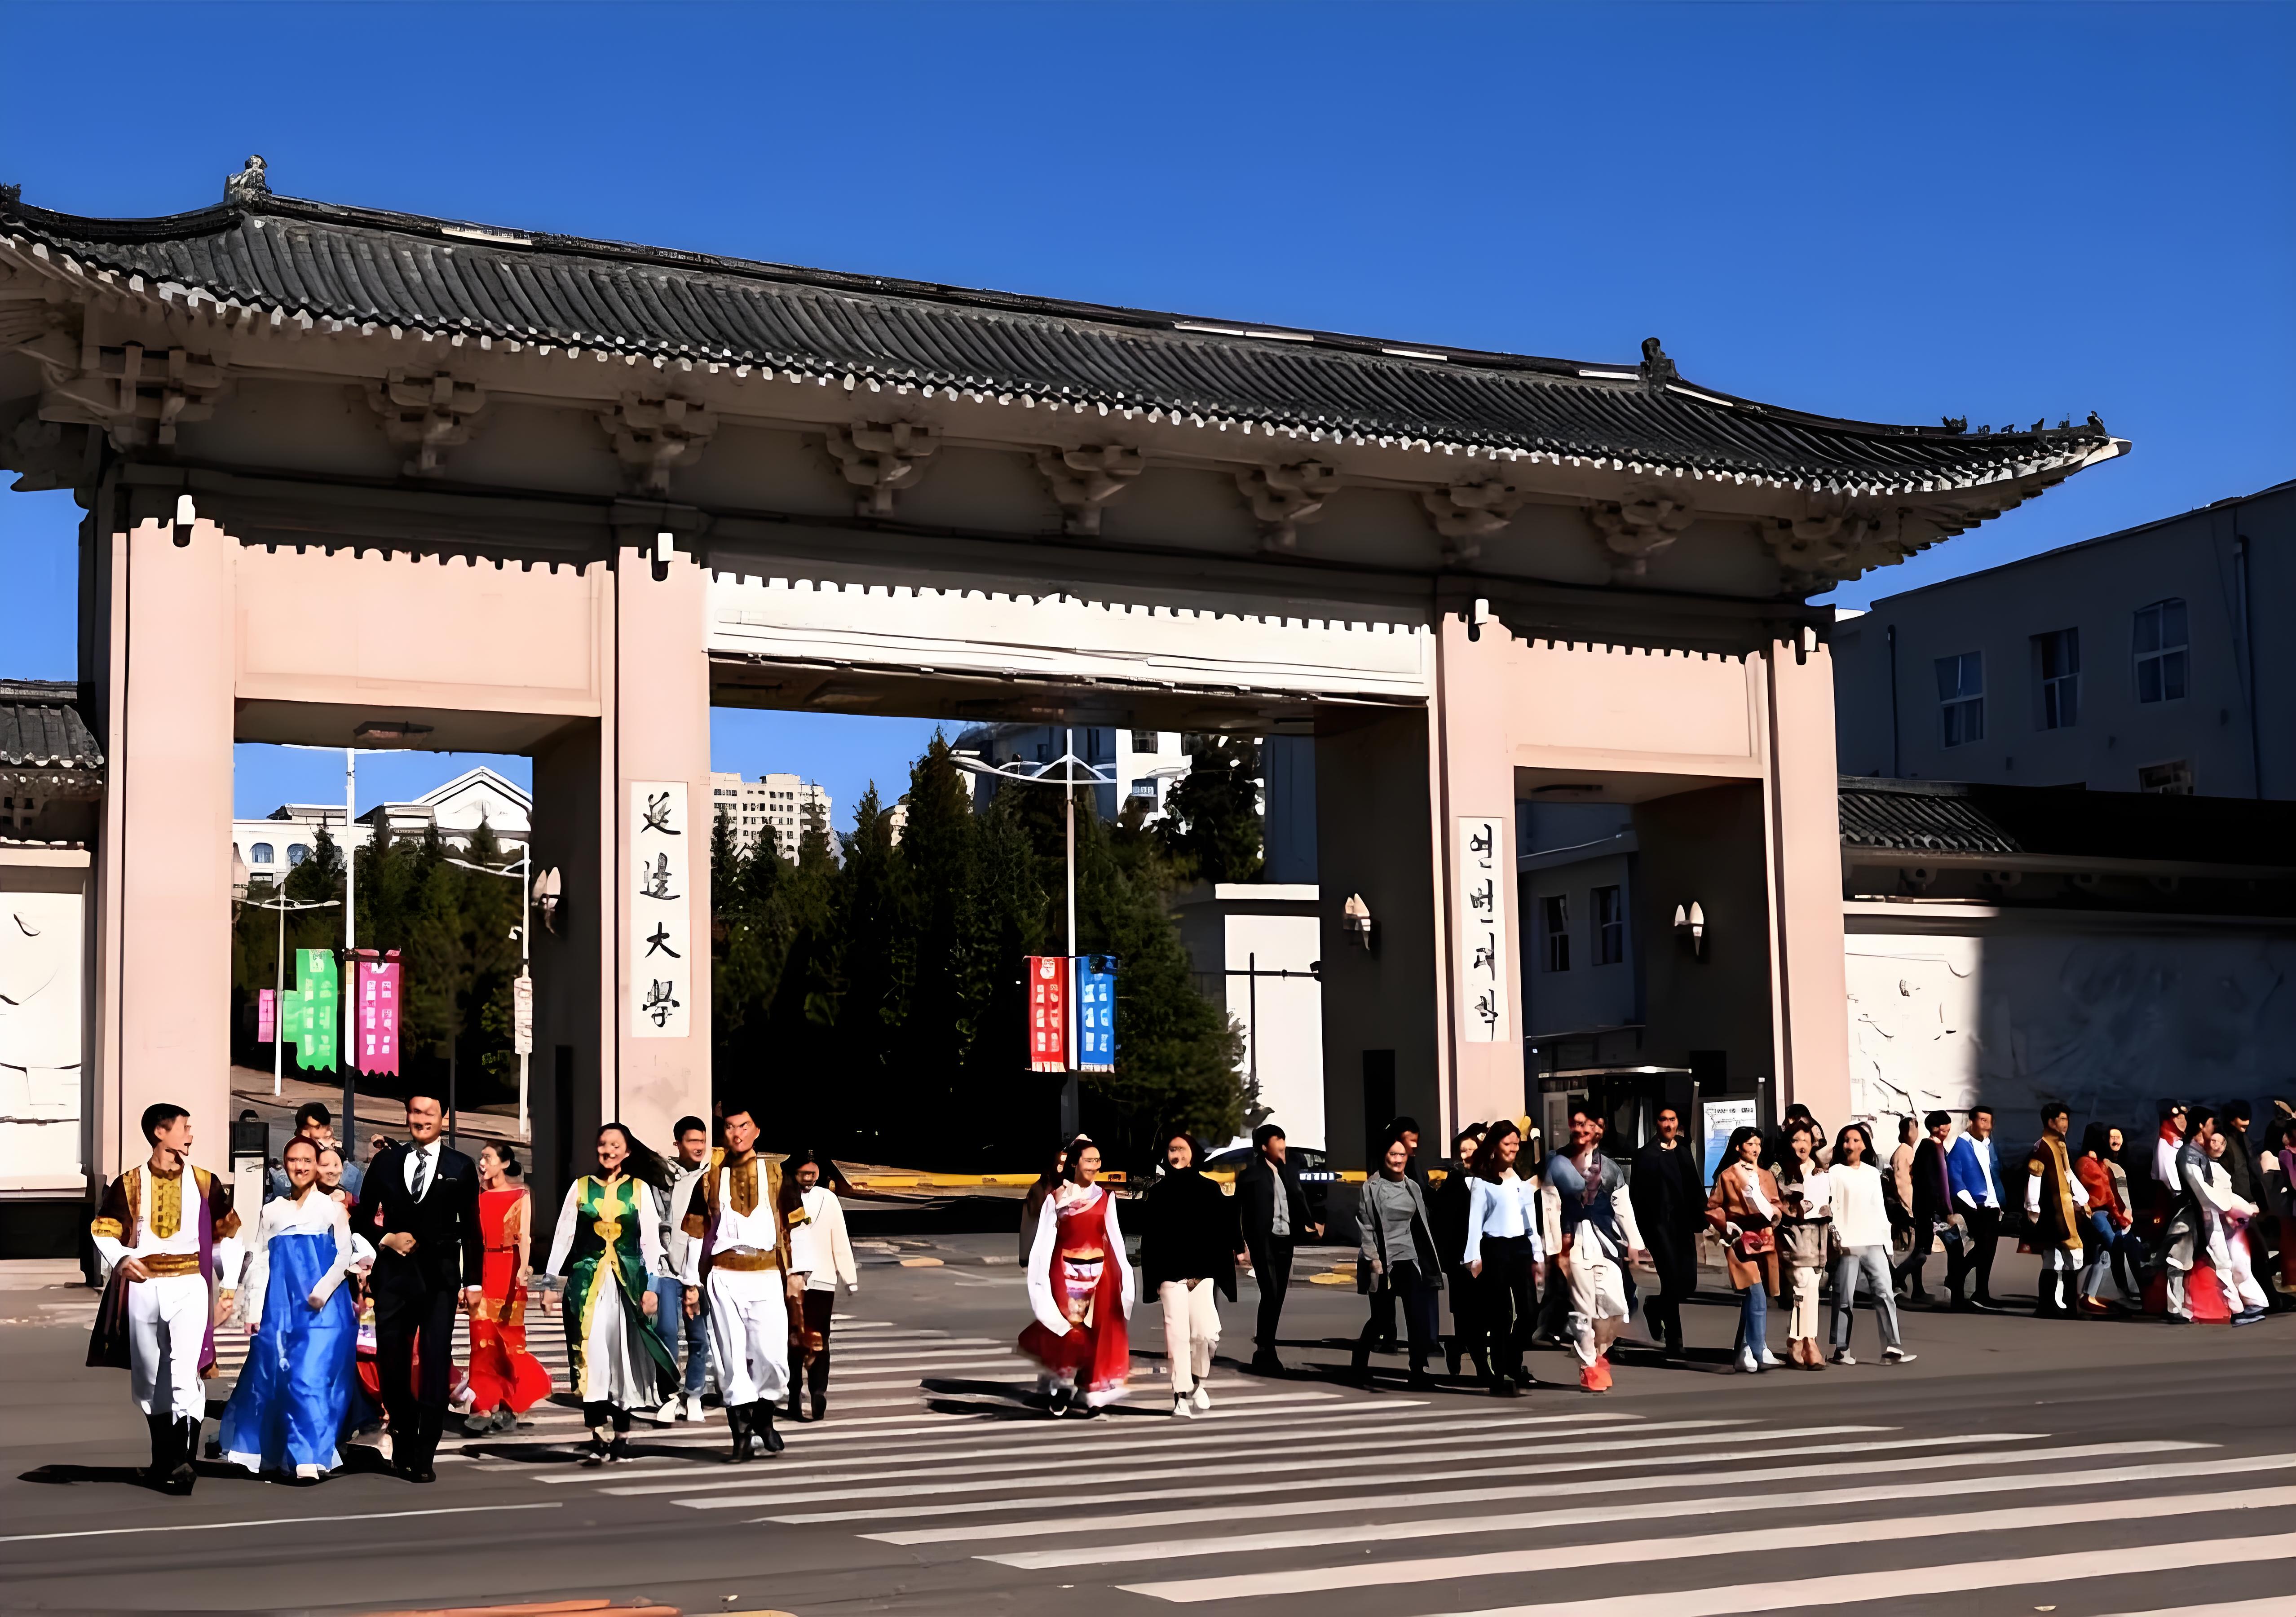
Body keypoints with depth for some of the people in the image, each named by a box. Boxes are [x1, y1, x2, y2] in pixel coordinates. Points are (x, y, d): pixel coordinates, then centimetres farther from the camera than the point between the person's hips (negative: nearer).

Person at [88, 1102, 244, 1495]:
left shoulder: (204, 1183, 5)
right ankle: (163, 1459, 23)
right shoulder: (130, 1184, 4)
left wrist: (228, 1285, 3)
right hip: (143, 1288, 2)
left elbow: (227, 1235, 10)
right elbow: (102, 1229, 9)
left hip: (189, 1287, -2)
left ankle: (182, 1462, -17)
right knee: (149, 1380, 10)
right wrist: (120, 1259, -11)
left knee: (185, 1376, -14)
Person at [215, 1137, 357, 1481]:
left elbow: (345, 1256, 1)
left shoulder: (332, 1208, 8)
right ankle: (270, 1454, 14)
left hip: (322, 1306, -3)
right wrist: (252, 1310, 2)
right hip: (279, 1305, 3)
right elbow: (259, 1262, 10)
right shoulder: (271, 1211, 14)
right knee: (270, 1377, 2)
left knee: (312, 1377, -12)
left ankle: (308, 1459, -13)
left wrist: (323, 1290, -15)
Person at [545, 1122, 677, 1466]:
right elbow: (562, 1239, 8)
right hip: (587, 1281, 0)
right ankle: (598, 1438, -12)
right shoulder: (580, 1188, 7)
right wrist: (552, 1285, 4)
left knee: (623, 1355, 2)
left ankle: (621, 1436, 10)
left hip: (628, 1282, 0)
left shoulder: (640, 1189, 5)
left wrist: (651, 1287, -3)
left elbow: (651, 1241, 3)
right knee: (591, 1354, -10)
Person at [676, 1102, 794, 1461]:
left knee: (772, 1355, -9)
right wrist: (692, 1283, 6)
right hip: (724, 1279, 0)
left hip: (767, 1275, 0)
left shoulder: (774, 1172, 7)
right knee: (732, 1358, -2)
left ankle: (763, 1417, 16)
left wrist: (794, 1274, 2)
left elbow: (790, 1225, 7)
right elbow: (697, 1231, 9)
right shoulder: (711, 1176, 8)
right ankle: (743, 1436, 5)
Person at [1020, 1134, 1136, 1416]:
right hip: (1066, 1272, -2)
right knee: (1067, 1331, -3)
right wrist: (1040, 1278, -6)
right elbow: (1044, 1240, -1)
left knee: (1095, 1332, 1)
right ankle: (1063, 1389, 10)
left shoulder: (1105, 1197, 6)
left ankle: (1087, 1393, 8)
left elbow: (1114, 1237, 6)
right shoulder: (1056, 1198, 0)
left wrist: (1122, 1273, -1)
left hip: (1098, 1272, 2)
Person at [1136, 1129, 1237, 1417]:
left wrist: (1222, 1272, -3)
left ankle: (1198, 1381, 20)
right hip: (1171, 1274, 0)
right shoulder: (1158, 1192, 5)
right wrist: (1152, 1278, -3)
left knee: (1207, 1333, -6)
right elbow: (1149, 1239, 4)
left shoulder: (1209, 1189, 5)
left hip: (1203, 1273, 0)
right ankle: (1181, 1396, 2)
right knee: (1177, 1335, -3)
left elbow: (1222, 1233, 4)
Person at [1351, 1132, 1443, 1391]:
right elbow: (1365, 1227, -6)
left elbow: (1422, 1224, 14)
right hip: (1383, 1263, -4)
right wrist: (1373, 1259, -13)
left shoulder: (1413, 1187, 10)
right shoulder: (1372, 1187, -4)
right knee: (1381, 1318, 2)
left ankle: (1419, 1373, -3)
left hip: (1410, 1261, 4)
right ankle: (1360, 1366, 22)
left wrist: (1428, 1259, 9)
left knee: (1420, 1319, -6)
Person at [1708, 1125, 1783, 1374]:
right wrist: (1728, 1226, -12)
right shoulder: (1727, 1176, 0)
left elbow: (1777, 1204, 16)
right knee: (1757, 1296, -16)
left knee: (1752, 1298, 9)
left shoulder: (1767, 1176, 15)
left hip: (1766, 1241, 5)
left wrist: (1777, 1212, -5)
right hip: (1742, 1242, -5)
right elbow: (1712, 1208, 1)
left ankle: (1744, 1350, 18)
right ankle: (1760, 1352, -16)